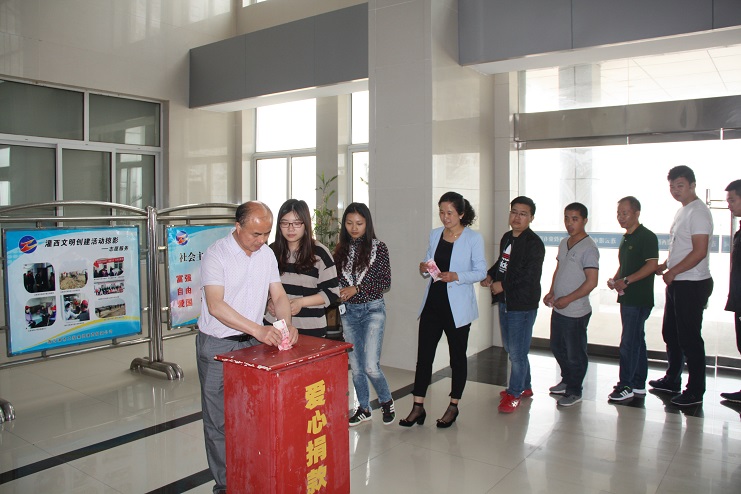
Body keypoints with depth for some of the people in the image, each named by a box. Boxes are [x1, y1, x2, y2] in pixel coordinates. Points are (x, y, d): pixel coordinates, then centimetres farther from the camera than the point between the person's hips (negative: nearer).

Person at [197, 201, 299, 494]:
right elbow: (216, 306, -25)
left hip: (253, 342, 5)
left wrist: (286, 326, -16)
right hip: (217, 346, -5)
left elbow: (279, 296, 4)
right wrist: (259, 330, -32)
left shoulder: (266, 253, 2)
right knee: (219, 418, 5)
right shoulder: (216, 255, -16)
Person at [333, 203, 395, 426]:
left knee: (371, 366, -10)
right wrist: (339, 292, -7)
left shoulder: (378, 247, -4)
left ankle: (387, 401, 17)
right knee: (355, 366, 10)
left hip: (372, 309, -4)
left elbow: (386, 282, -7)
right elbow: (336, 281, 14)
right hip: (348, 311, 4)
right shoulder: (341, 250, 7)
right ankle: (363, 408, 28)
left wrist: (357, 289, -15)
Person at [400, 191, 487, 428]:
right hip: (433, 302, 4)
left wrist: (456, 276, -22)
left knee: (457, 356, 10)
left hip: (457, 306, -4)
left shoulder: (473, 238, -6)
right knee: (424, 354, 2)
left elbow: (481, 272, -7)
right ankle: (418, 408, 10)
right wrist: (424, 269, -7)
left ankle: (453, 407, 25)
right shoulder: (435, 234, 8)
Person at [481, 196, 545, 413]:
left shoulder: (534, 243, -14)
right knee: (511, 348, 18)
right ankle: (525, 386, 35)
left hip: (522, 305, -9)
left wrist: (503, 285, -17)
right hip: (505, 302, 9)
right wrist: (489, 275, 6)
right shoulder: (507, 238, 12)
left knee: (517, 351, -2)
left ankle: (514, 394, 14)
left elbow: (530, 277, -21)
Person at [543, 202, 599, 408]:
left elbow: (591, 282, -19)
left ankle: (574, 391, 22)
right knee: (557, 347, 20)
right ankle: (567, 381, 39)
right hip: (559, 309, 8)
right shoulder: (564, 243, 9)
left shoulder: (588, 248, -16)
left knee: (575, 353, 6)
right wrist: (551, 292, 4)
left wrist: (567, 299, -18)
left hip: (576, 312, -8)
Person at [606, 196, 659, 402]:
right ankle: (638, 385, 21)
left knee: (628, 343, -7)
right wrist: (615, 279, 6)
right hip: (627, 297, 9)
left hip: (639, 298, -9)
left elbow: (652, 265, -20)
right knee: (636, 341, 14)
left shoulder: (647, 236, -11)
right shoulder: (626, 238, 17)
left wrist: (626, 280, -21)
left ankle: (626, 385, 0)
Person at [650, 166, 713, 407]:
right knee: (671, 333, 18)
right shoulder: (682, 211, 15)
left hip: (692, 285, -10)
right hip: (677, 284, 10)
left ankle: (695, 391, 8)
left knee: (689, 338, -3)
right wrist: (664, 265, 12)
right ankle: (672, 380, 32)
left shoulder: (698, 212, -15)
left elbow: (699, 252, -22)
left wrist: (672, 271, -16)